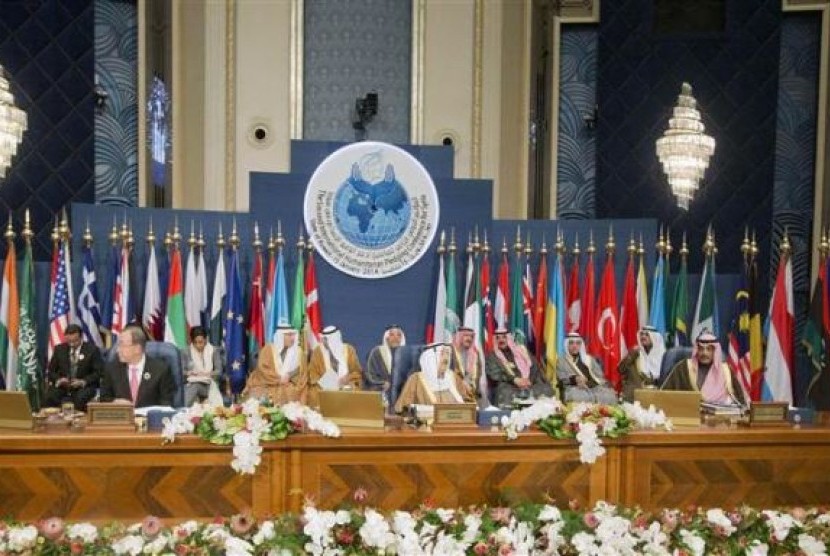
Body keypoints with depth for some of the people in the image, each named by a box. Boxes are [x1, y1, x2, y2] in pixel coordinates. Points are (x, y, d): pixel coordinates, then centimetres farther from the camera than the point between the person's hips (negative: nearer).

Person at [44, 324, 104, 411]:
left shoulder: (92, 349, -1)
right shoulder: (59, 349, 9)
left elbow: (98, 372, -4)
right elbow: (51, 370, 11)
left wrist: (83, 381, -19)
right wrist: (58, 380, -11)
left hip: (84, 386, -3)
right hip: (62, 386, 3)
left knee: (80, 398, -36)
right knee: (50, 396, -29)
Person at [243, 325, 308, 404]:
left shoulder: (298, 351, 6)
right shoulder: (269, 349, 0)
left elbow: (302, 374, 4)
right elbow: (263, 368, -7)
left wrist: (289, 377, -12)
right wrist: (279, 379, -14)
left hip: (289, 385, 2)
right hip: (267, 385, -2)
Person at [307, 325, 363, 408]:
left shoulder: (348, 350, 6)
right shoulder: (318, 351, 5)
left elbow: (357, 372, 7)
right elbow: (312, 374, 4)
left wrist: (347, 379, -12)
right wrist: (322, 382, -14)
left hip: (346, 388, 0)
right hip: (325, 389, 0)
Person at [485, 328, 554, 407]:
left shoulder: (521, 351, 21)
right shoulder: (492, 357, 14)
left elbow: (534, 367, 11)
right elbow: (495, 374, -3)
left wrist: (529, 380, -10)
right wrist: (514, 379, -18)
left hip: (529, 383, 2)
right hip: (508, 385, -2)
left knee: (546, 390, -25)